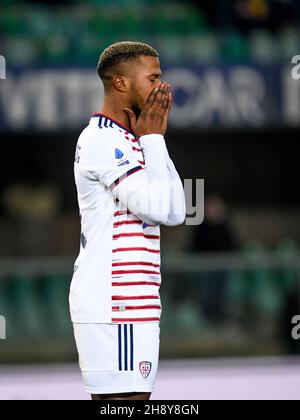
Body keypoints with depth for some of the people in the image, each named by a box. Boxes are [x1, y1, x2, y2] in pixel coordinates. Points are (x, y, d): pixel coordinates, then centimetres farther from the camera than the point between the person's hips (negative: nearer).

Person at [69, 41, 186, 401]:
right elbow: (159, 207, -18)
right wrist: (153, 138, -6)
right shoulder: (102, 140, -11)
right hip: (115, 304, -10)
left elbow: (175, 213, 15)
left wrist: (155, 138, 11)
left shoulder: (123, 141, 21)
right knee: (123, 398, -14)